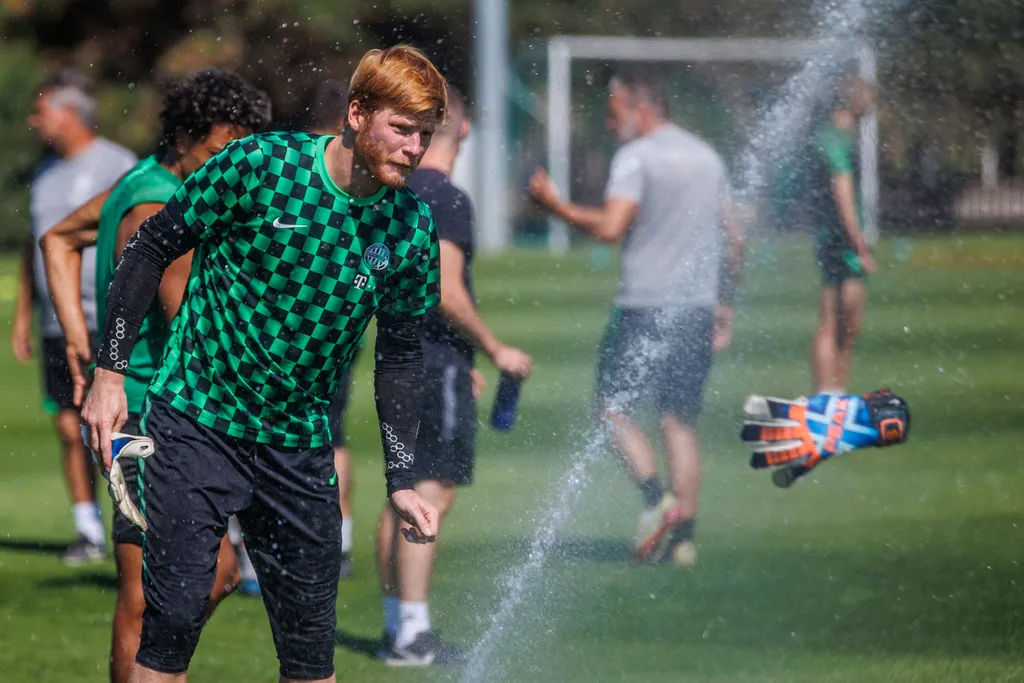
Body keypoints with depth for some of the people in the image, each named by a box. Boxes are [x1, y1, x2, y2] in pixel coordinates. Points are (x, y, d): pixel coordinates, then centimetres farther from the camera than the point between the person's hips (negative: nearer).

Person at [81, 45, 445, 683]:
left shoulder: (411, 228, -2)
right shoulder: (259, 165, -14)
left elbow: (400, 354, 10)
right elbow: (151, 248, -4)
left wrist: (402, 480, 6)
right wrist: (110, 373, -6)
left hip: (301, 447, 4)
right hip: (197, 422, -4)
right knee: (175, 616, -9)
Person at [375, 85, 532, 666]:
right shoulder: (446, 198, -14)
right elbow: (446, 292, -20)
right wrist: (495, 349, -9)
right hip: (438, 360, -9)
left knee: (404, 495, 12)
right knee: (431, 494, -7)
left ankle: (398, 626, 15)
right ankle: (413, 633, -8)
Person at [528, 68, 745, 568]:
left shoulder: (636, 156, -8)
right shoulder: (707, 157, 15)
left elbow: (610, 227, -20)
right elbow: (734, 237, 18)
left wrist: (554, 204, -8)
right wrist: (724, 303, 25)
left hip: (646, 305, -6)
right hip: (699, 303, 6)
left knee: (615, 406, 4)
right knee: (680, 421, 9)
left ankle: (657, 500, -14)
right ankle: (683, 535, 4)